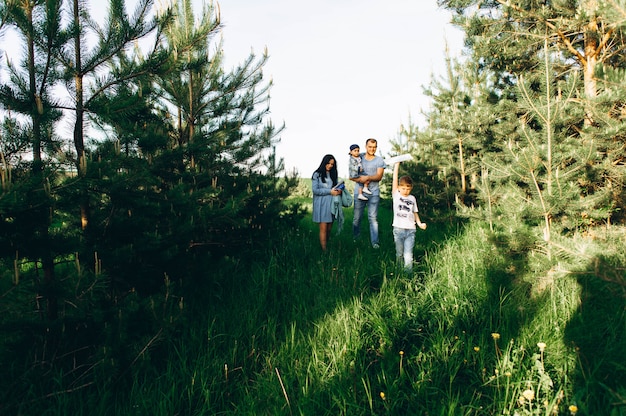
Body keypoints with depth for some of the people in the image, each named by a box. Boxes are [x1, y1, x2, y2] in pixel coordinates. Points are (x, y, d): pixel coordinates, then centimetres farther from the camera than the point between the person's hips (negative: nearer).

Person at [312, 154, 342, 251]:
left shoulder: (333, 174, 14)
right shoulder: (317, 175, -1)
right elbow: (315, 190, -8)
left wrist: (338, 191, -5)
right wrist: (330, 191, -15)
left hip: (331, 203, 5)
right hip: (321, 204, -5)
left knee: (329, 228, 6)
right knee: (323, 228, -7)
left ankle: (327, 245, 17)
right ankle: (324, 249, -3)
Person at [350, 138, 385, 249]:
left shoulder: (379, 160, 5)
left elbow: (379, 176, -5)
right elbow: (351, 176, 5)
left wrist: (368, 178, -21)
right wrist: (360, 180, -13)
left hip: (374, 192, -1)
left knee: (373, 218, -3)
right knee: (357, 217, 5)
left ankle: (375, 242, 0)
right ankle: (355, 239, 17)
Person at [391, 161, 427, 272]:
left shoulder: (412, 198, 10)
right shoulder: (396, 195, 2)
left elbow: (415, 212, 16)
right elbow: (395, 180, -6)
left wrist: (419, 223, 2)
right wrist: (396, 165, -11)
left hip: (410, 230, 1)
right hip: (398, 229, -1)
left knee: (408, 256, -7)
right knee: (399, 254, 9)